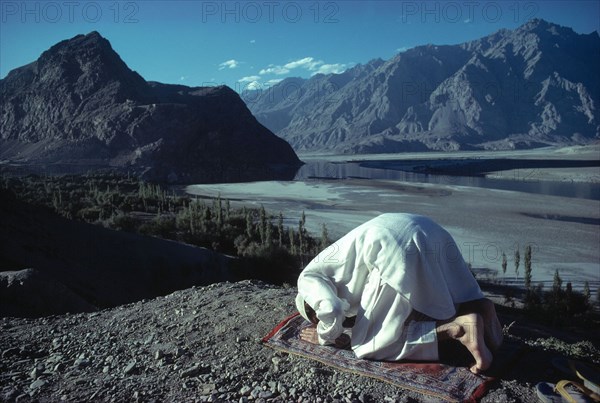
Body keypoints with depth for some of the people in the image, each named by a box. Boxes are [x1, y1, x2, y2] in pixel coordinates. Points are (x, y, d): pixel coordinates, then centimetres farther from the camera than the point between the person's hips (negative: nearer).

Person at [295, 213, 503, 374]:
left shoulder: (309, 279, 13)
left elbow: (330, 310, -7)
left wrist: (325, 336, 13)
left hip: (397, 247, -9)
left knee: (368, 346, 0)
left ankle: (455, 329, -14)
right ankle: (478, 306, 3)